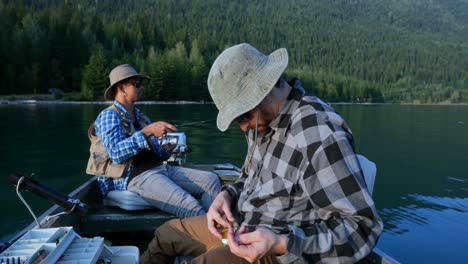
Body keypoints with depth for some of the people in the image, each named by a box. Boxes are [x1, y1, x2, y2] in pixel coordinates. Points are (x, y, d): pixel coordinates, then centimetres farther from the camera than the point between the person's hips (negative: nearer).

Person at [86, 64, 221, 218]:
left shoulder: (140, 116, 23)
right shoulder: (109, 116, 0)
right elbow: (116, 154, -17)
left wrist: (166, 149, -1)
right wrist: (148, 131, -22)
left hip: (159, 168, 8)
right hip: (134, 176, -8)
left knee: (211, 180, -11)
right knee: (190, 207, -30)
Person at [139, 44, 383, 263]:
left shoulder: (320, 136, -28)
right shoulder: (264, 117, 0)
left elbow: (363, 227, -26)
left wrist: (282, 244, -34)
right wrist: (227, 195, -5)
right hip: (241, 227, 9)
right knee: (165, 234, 17)